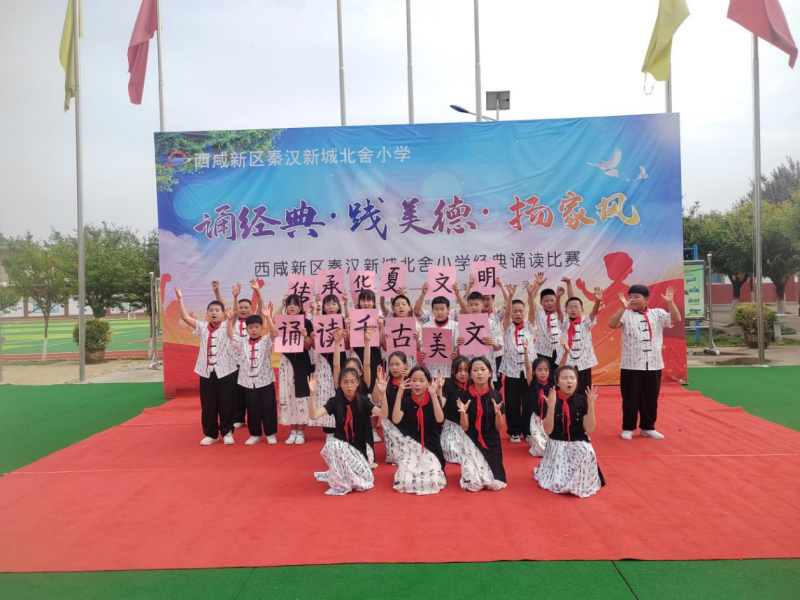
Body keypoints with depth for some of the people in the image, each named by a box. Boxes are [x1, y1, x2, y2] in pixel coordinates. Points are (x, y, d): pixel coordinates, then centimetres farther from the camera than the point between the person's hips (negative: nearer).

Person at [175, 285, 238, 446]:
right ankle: (211, 434, 22)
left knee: (226, 403, 5)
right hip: (206, 371, 3)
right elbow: (185, 317, -2)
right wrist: (180, 298, -10)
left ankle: (227, 432, 19)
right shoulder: (202, 327, 5)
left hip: (225, 371, -3)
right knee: (207, 405, 9)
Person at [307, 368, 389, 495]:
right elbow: (313, 415, -21)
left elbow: (383, 414, -22)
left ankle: (334, 474, 14)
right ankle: (340, 483, -12)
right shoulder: (334, 401, -8)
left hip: (358, 446, 1)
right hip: (339, 443, -1)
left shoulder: (363, 401, -7)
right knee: (335, 446, -35)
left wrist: (382, 393, -37)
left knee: (365, 479, -13)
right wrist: (312, 393, -34)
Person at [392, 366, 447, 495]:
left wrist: (434, 394, -27)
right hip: (409, 445, 0)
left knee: (432, 482, -20)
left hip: (430, 445, 0)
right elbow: (396, 420, -20)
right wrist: (399, 393, -23)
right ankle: (404, 469, 18)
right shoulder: (406, 401, -2)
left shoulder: (434, 400, -2)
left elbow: (440, 419, -21)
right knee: (406, 483, -18)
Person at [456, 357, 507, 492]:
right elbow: (465, 428, -6)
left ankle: (490, 469, 20)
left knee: (495, 485, -14)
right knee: (474, 485, -16)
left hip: (491, 443, 1)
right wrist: (463, 412, -25)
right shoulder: (465, 396, -5)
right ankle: (468, 469, 18)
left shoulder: (496, 396, -4)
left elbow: (499, 427, -3)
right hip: (472, 443, -1)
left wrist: (498, 412, -22)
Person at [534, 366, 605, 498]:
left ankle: (580, 484, -8)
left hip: (578, 443, 1)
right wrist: (551, 407, -28)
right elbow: (548, 430, -17)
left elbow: (589, 429, -10)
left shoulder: (582, 400, -5)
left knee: (587, 453, -36)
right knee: (558, 484, -14)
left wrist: (591, 405, -21)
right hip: (557, 445, -1)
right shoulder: (551, 401, -10)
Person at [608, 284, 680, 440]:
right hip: (630, 365, -2)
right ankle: (628, 428, 18)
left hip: (653, 365, 3)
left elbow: (676, 319, -3)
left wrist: (670, 303, -16)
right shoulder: (626, 315, -3)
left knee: (651, 398, 12)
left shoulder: (657, 313, 6)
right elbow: (612, 324, -19)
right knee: (630, 398, 5)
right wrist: (623, 307, -29)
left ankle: (648, 428, 26)